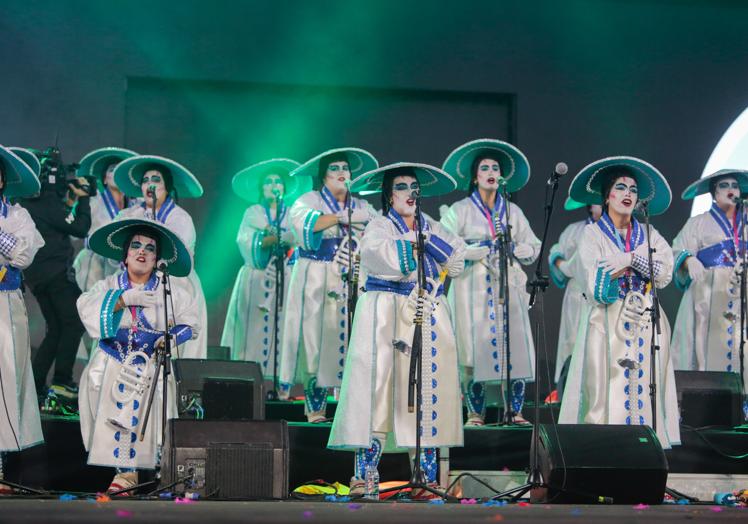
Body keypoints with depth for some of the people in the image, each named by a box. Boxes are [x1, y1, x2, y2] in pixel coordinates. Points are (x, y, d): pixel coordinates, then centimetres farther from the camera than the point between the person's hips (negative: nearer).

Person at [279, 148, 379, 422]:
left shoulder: (362, 206, 18)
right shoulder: (310, 200, 5)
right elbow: (300, 219, -17)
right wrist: (343, 218, -21)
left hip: (351, 282, 3)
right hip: (316, 280, -3)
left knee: (349, 337, -6)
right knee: (315, 335, -7)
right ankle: (314, 407, -3)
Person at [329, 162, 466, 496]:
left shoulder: (432, 228, 20)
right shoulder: (379, 227, 7)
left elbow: (458, 258, 4)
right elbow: (378, 254, -16)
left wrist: (424, 237, -7)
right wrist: (420, 246, -6)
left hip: (430, 317, 4)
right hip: (386, 315, -4)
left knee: (428, 387, -1)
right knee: (376, 380, -11)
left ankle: (428, 477, 3)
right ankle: (362, 475, -11)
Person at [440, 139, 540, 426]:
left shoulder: (513, 211, 17)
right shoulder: (460, 210, 7)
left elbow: (533, 247, 15)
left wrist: (512, 248, -4)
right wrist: (482, 249, -10)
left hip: (509, 286, 3)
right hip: (473, 288, -3)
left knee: (514, 349, -5)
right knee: (474, 350, -7)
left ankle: (515, 412, 1)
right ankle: (475, 413, 0)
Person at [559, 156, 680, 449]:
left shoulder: (649, 235, 15)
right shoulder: (593, 234, 5)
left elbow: (664, 273, -1)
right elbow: (595, 284, -7)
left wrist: (632, 259, -13)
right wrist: (635, 263, -4)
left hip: (646, 323, 3)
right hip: (608, 323, -3)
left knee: (643, 386, -2)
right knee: (609, 388, -9)